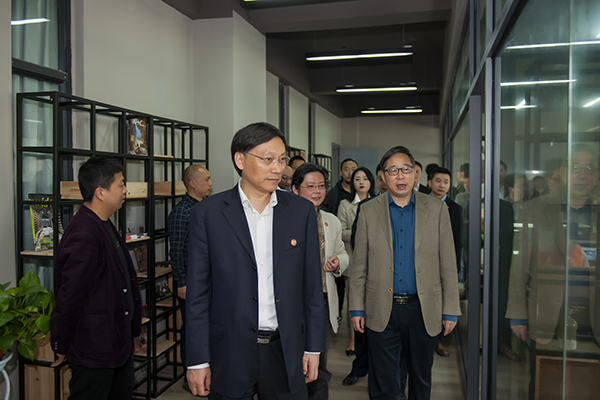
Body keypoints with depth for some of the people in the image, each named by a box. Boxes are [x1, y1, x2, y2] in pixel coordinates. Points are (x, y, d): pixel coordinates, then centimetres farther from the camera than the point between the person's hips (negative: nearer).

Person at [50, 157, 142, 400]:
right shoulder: (83, 235, -25)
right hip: (95, 351, -10)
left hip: (119, 342, 10)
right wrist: (61, 348, -10)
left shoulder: (104, 226, 8)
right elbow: (69, 297, -21)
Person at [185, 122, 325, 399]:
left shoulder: (302, 211, 0)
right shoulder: (207, 213, -5)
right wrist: (197, 361, -4)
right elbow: (198, 293, -4)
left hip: (286, 352, 2)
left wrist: (313, 347, 4)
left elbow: (312, 285, 4)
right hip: (230, 353, -1)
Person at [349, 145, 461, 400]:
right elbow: (359, 266, 3)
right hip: (382, 311, 0)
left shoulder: (437, 209, 1)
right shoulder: (369, 211, 2)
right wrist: (357, 309, 1)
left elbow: (448, 264, 2)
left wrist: (450, 311, 0)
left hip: (423, 310, 1)